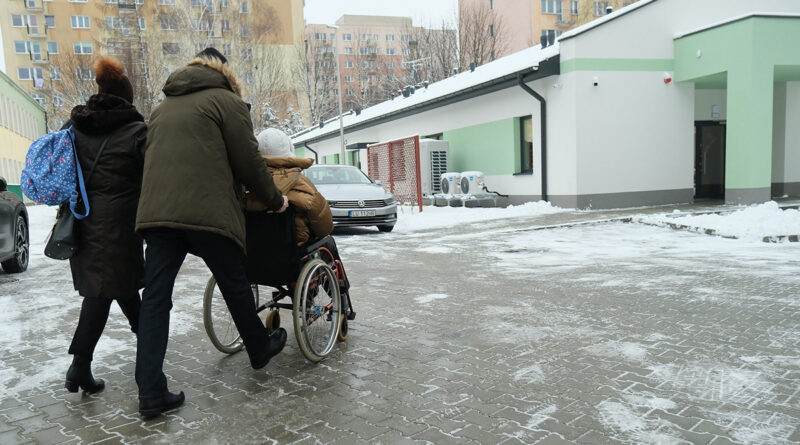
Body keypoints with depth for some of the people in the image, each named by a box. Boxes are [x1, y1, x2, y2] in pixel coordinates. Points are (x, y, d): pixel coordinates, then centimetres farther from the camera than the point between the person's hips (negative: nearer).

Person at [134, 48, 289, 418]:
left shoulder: (162, 107, 24)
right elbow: (248, 163, -1)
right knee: (235, 285, 12)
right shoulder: (226, 100, 4)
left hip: (156, 212, 5)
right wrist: (275, 200, 11)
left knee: (155, 297, 3)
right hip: (207, 212, -5)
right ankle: (260, 349, 32)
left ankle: (151, 392, 1)